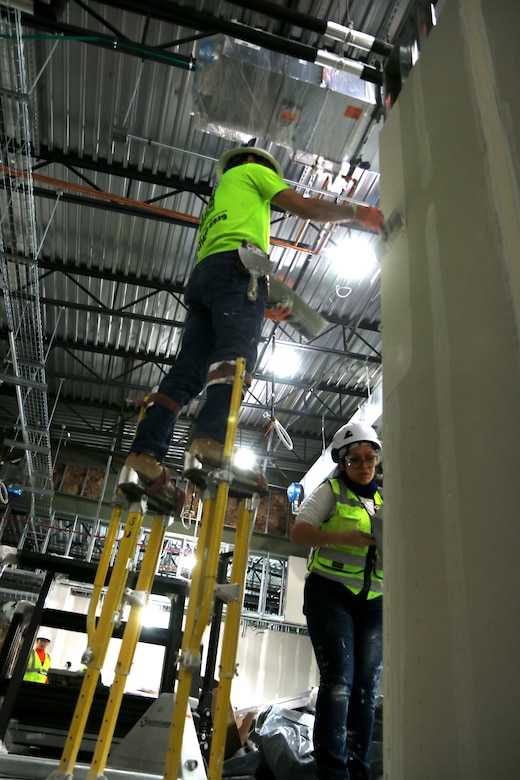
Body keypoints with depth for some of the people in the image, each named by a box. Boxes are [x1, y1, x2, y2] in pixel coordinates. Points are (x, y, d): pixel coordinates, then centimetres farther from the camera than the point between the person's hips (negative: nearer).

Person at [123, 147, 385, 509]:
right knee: (236, 354, -27)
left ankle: (146, 453, -23)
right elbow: (306, 207, 14)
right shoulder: (249, 171, 26)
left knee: (188, 370, -9)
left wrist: (264, 301, 29)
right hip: (235, 265, -7)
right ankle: (213, 439, -48)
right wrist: (358, 213, 25)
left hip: (202, 275, 7)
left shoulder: (215, 202, 45)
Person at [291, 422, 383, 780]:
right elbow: (299, 532, -9)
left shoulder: (384, 500, 15)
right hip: (331, 594, -4)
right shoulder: (331, 491, 1)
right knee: (339, 679, -13)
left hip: (373, 602, 5)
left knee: (367, 687, 6)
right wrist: (346, 537, -21)